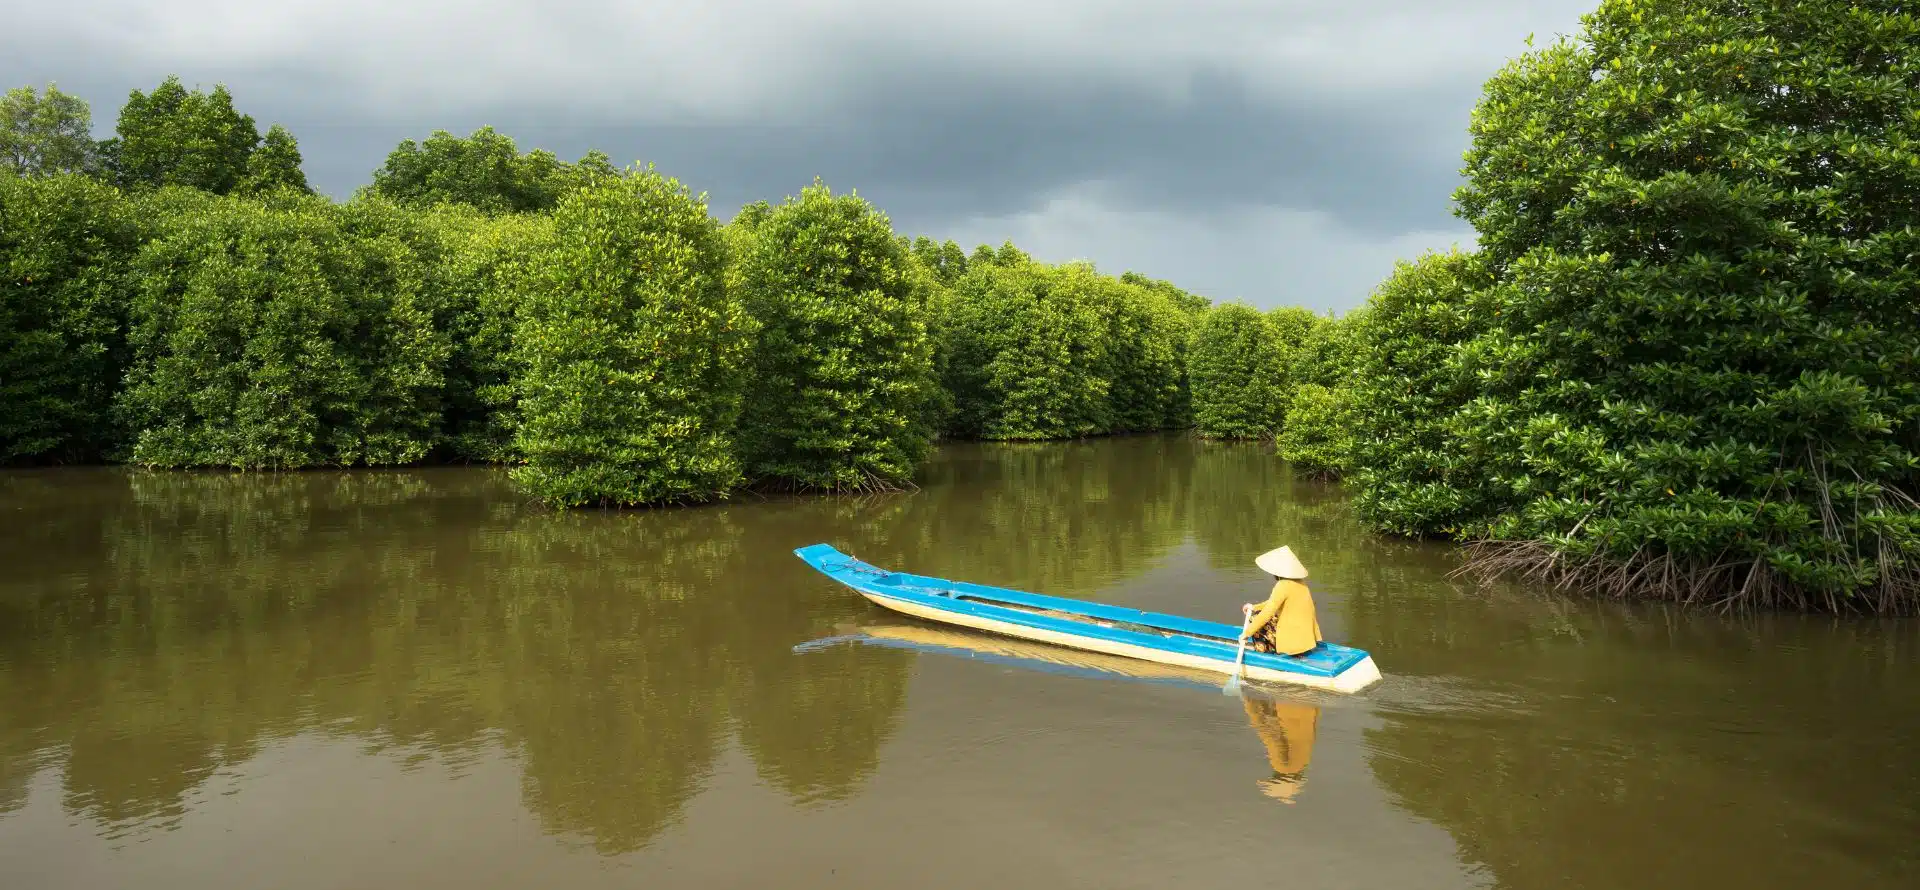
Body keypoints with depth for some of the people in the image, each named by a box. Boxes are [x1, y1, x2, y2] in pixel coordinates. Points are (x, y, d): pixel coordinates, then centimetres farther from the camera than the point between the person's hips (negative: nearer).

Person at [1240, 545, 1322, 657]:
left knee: (1255, 617, 3)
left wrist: (1247, 633, -12)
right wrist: (1255, 607, 20)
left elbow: (1267, 614, -19)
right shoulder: (1298, 583, 7)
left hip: (1293, 641, -8)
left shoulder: (1283, 585, -18)